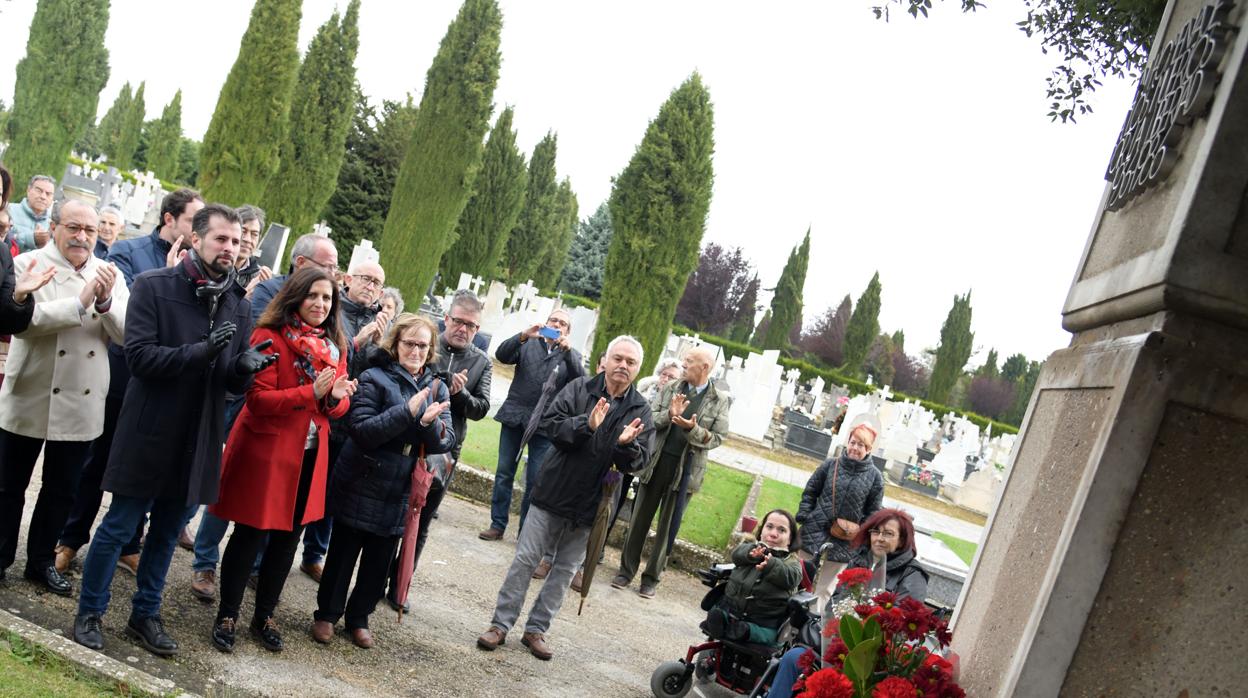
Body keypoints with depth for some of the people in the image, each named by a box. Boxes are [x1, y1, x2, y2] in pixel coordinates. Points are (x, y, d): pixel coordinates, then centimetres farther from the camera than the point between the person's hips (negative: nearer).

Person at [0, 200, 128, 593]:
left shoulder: (110, 276, 4)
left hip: (80, 405, 3)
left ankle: (41, 562, 28)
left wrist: (106, 302, -22)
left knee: (61, 490, 13)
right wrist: (80, 303, -27)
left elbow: (129, 334, -5)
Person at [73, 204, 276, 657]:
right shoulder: (153, 287, -9)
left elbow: (234, 383, 4)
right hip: (151, 432, -4)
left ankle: (145, 614, 30)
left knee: (167, 533, 16)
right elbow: (140, 356, -17)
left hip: (198, 440, 5)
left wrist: (245, 365, -20)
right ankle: (90, 611, 24)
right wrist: (202, 351, -29)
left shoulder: (239, 306, 5)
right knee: (119, 527, 6)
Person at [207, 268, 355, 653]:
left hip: (309, 456, 6)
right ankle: (226, 616, 19)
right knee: (250, 535, 2)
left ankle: (264, 615, 29)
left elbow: (338, 405, 10)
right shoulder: (270, 337, -12)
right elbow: (259, 399, -17)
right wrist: (311, 393, -26)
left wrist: (336, 397, -14)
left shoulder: (335, 346, 7)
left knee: (288, 537, 14)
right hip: (265, 451, -6)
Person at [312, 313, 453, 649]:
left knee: (379, 562, 14)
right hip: (361, 489, -4)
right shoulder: (375, 379, -10)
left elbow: (446, 442, -3)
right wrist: (408, 411, -28)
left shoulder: (436, 388, 3)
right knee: (343, 555, 10)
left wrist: (431, 424, -25)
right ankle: (326, 614, 28)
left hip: (401, 495, 4)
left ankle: (359, 617, 32)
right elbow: (361, 430, -19)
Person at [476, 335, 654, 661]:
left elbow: (640, 461, -4)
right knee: (526, 559, 3)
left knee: (565, 569, 11)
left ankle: (536, 629, 23)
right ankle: (500, 624, 13)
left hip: (591, 505, 2)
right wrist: (586, 424, -28)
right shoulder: (579, 388, -4)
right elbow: (549, 423, -13)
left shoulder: (641, 411, 0)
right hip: (554, 493, -2)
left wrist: (627, 444, -26)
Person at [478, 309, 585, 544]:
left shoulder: (572, 356, 9)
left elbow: (580, 380, -9)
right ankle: (497, 525, 12)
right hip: (514, 416, 1)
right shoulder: (528, 344, 10)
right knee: (504, 473, 4)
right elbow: (502, 355, -6)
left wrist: (567, 350, -22)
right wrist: (523, 336, -21)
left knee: (535, 480, 0)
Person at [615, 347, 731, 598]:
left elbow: (718, 438, -3)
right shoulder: (671, 389, 7)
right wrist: (669, 415, -16)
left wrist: (693, 429, -19)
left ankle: (652, 577, 17)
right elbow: (648, 417, 3)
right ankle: (626, 570, 19)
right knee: (640, 518, 8)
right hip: (656, 462, 2)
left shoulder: (720, 401, -1)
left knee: (667, 526, 6)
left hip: (686, 469, -2)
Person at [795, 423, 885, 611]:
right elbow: (809, 493, 7)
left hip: (843, 543, -1)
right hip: (815, 532, 1)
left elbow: (873, 513, 2)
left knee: (824, 591, 9)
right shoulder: (830, 465, -1)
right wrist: (804, 519, -2)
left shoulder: (875, 477, -3)